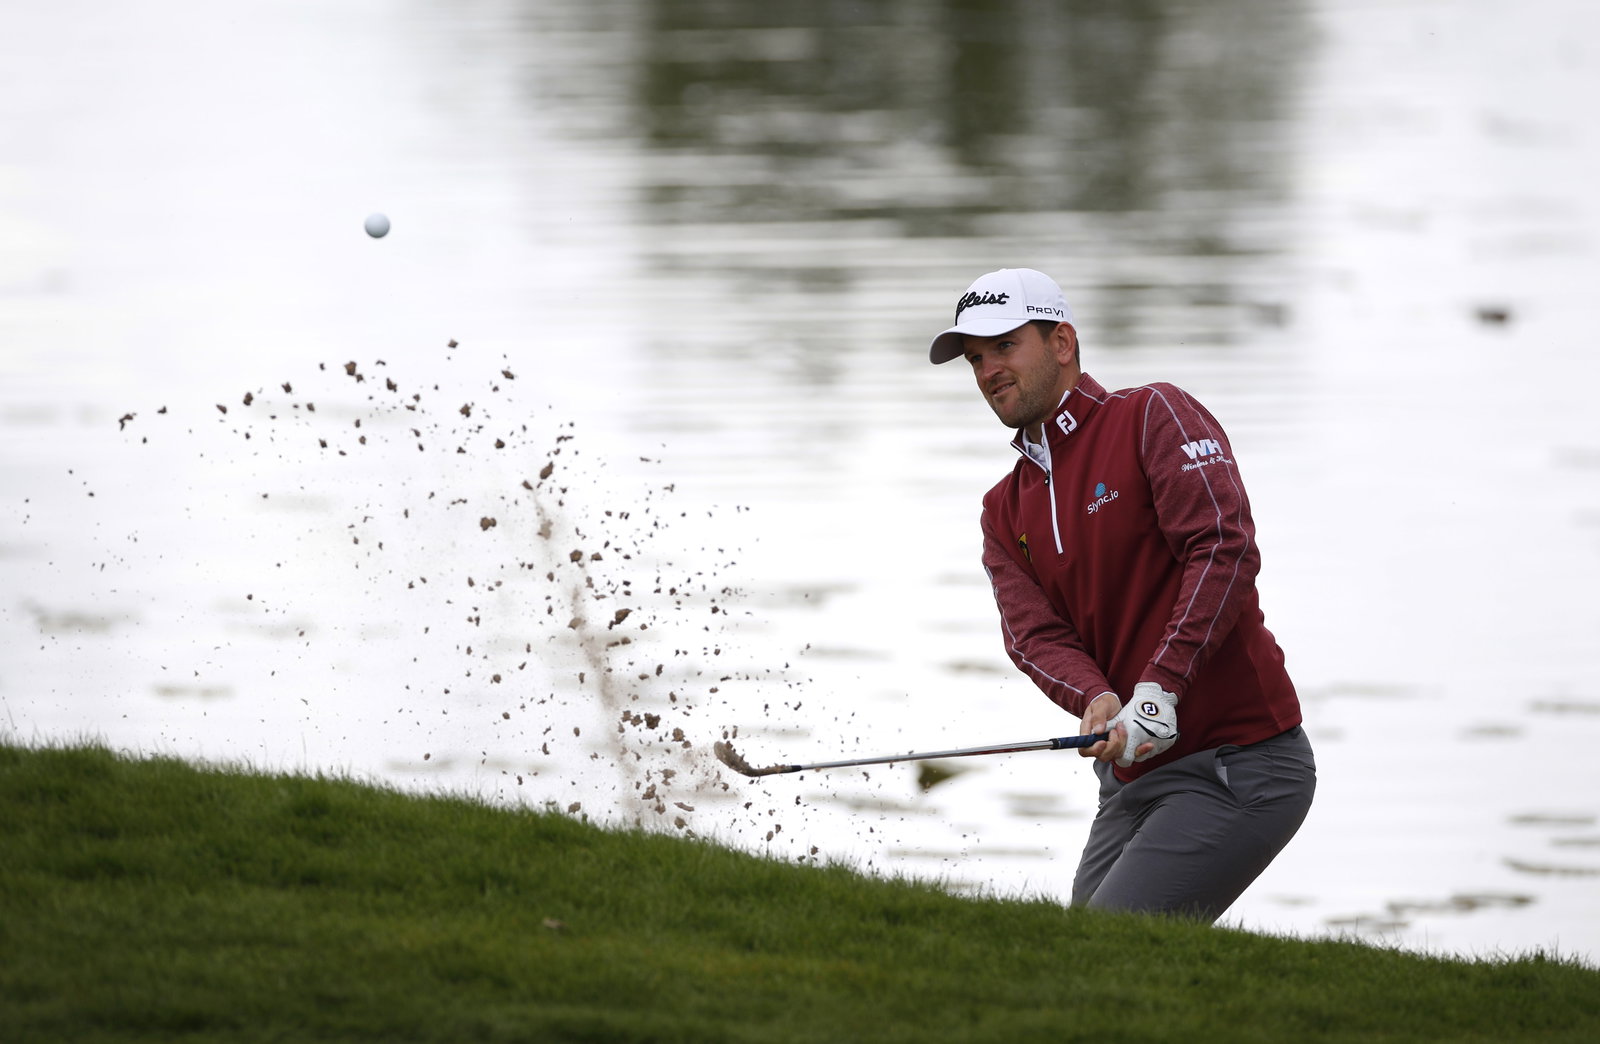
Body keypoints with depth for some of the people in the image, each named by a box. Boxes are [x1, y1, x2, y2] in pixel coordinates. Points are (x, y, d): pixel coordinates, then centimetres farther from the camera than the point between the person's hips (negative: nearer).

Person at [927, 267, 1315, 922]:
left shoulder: (1155, 418, -5)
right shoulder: (1005, 512, 16)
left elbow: (1223, 548, -19)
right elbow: (1034, 635, 0)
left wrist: (1160, 690, -28)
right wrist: (1096, 701, -23)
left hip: (1240, 769, -8)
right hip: (1133, 779, 8)